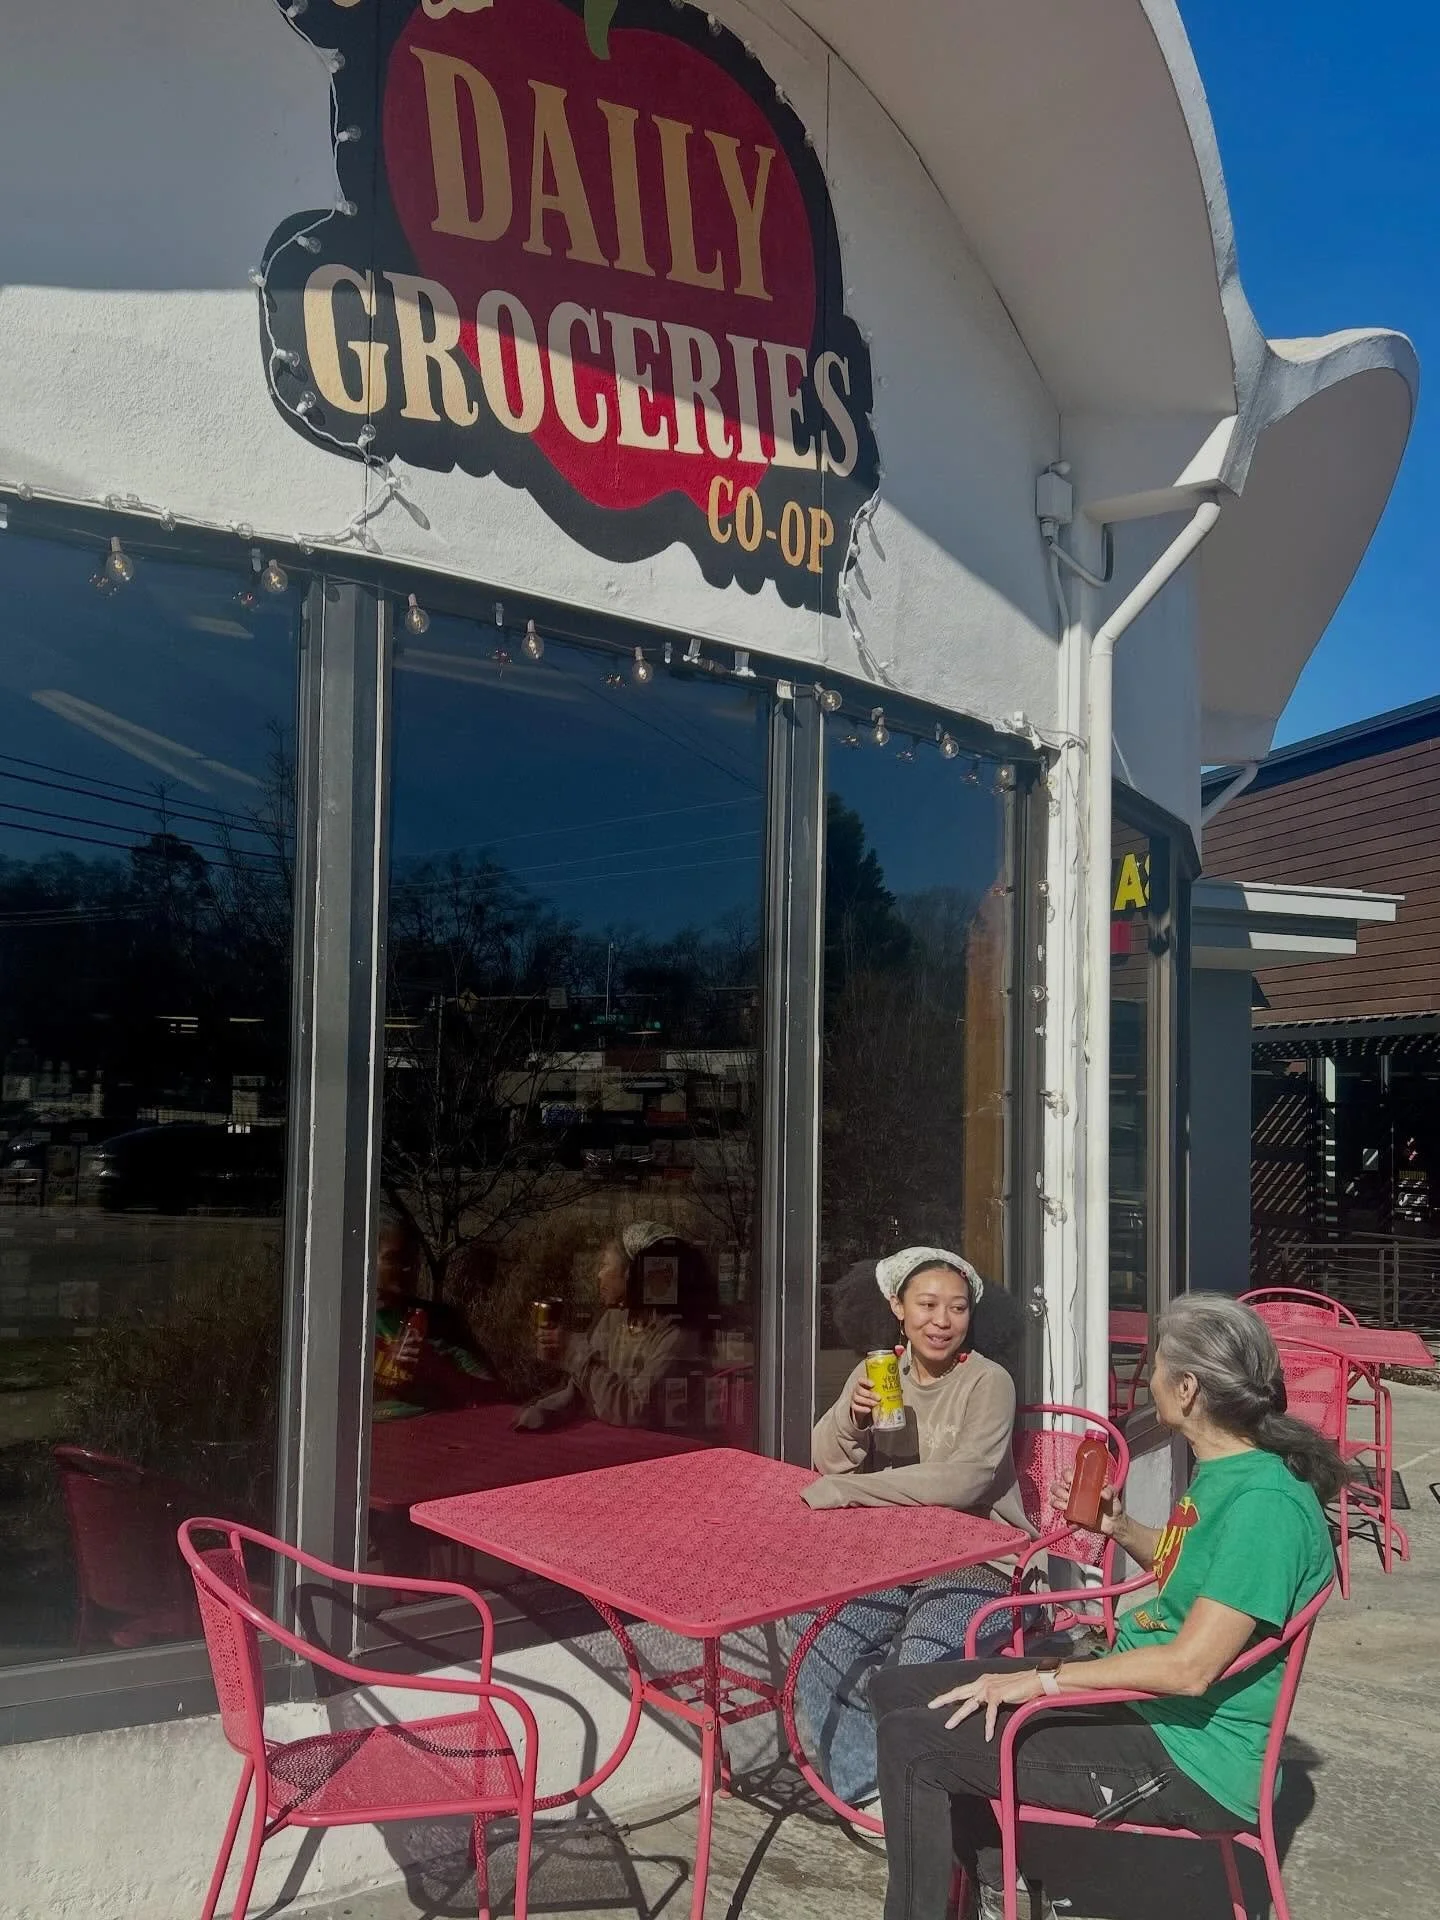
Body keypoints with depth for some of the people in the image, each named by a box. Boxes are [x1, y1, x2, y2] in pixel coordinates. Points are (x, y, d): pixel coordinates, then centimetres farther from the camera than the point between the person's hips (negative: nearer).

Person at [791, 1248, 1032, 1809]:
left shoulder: (987, 1382, -11)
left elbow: (963, 1480, -26)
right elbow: (825, 1462, 3)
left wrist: (844, 1490, -26)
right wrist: (852, 1415, -19)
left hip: (979, 1560, -5)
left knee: (921, 1660, -30)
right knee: (814, 1625, -19)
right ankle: (868, 1777, -1)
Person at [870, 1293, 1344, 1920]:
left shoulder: (1266, 1503, -25)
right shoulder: (1224, 1471, 5)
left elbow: (1190, 1667, -27)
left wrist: (1041, 1680, -20)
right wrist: (1120, 1527, 6)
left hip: (1190, 1761, -10)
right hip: (1132, 1695, 10)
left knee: (914, 1741, -17)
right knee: (897, 1692, 7)